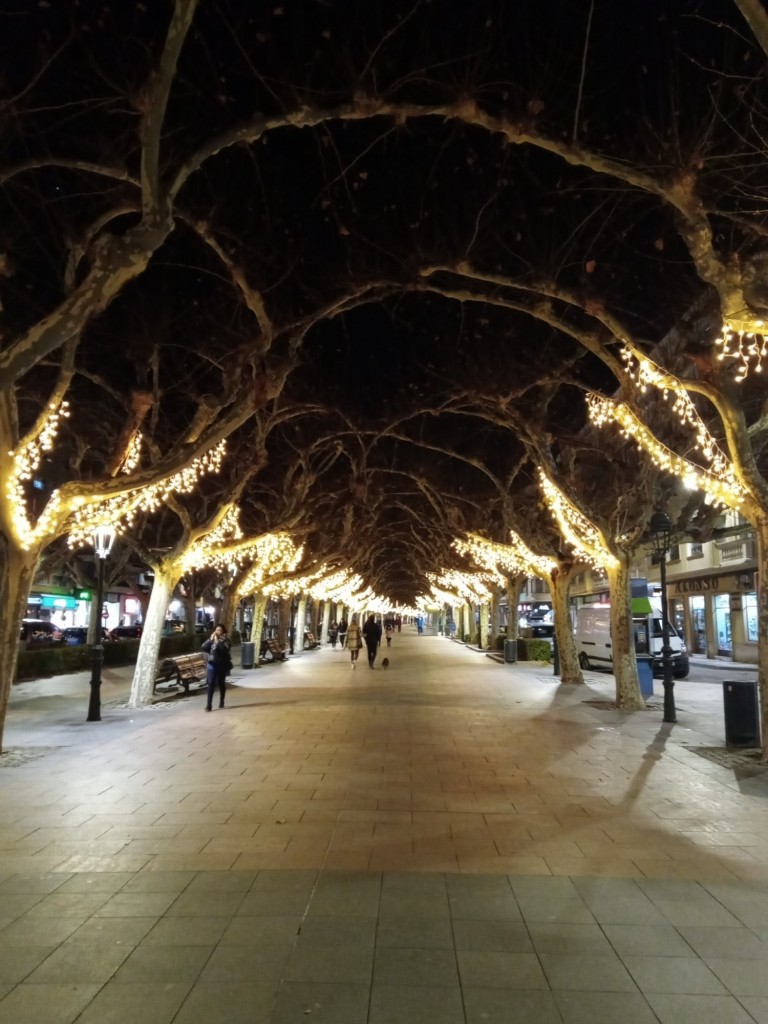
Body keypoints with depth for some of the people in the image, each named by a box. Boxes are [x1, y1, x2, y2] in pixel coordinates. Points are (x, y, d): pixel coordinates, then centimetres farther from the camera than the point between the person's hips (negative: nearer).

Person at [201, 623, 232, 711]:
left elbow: (225, 649, -23)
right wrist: (210, 640, -11)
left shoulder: (226, 640, -5)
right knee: (210, 684, -7)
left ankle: (221, 701, 30)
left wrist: (217, 641, -19)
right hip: (212, 664, 2)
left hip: (222, 665, -2)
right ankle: (208, 704, -7)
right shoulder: (211, 639, 6)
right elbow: (203, 648, -5)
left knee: (221, 683, 12)